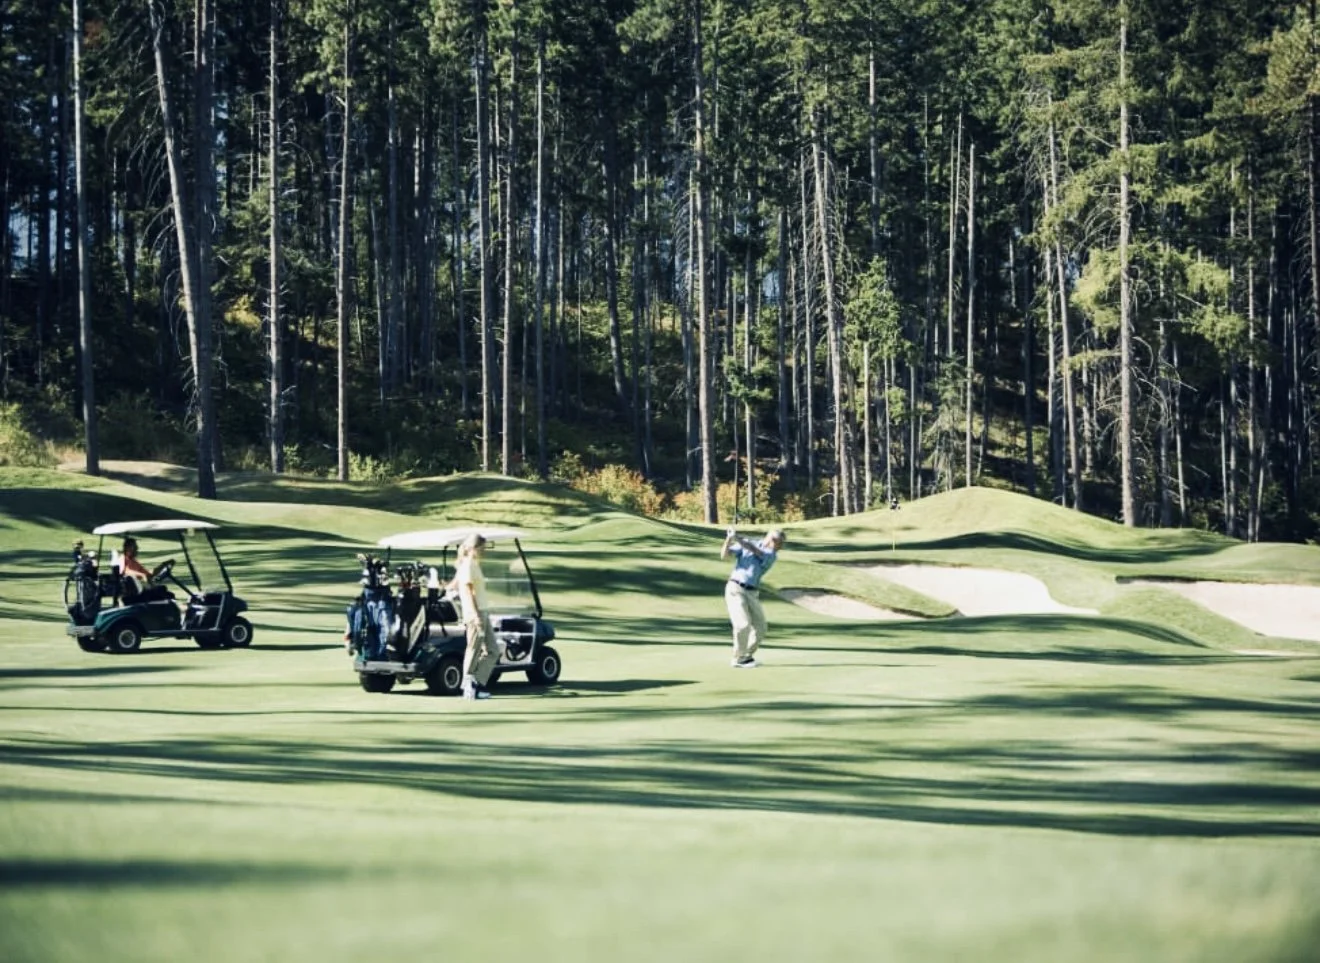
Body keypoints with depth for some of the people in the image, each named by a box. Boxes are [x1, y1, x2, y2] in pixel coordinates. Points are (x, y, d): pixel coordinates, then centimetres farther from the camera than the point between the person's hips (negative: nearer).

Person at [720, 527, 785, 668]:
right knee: (743, 625, -19)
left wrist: (737, 538, -27)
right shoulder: (746, 544, 3)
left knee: (760, 629, 4)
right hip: (735, 589, -4)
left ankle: (747, 656, 26)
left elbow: (755, 551, -16)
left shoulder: (772, 555, 3)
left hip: (752, 594, 4)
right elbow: (724, 555, -3)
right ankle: (738, 659, -4)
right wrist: (728, 540, -21)